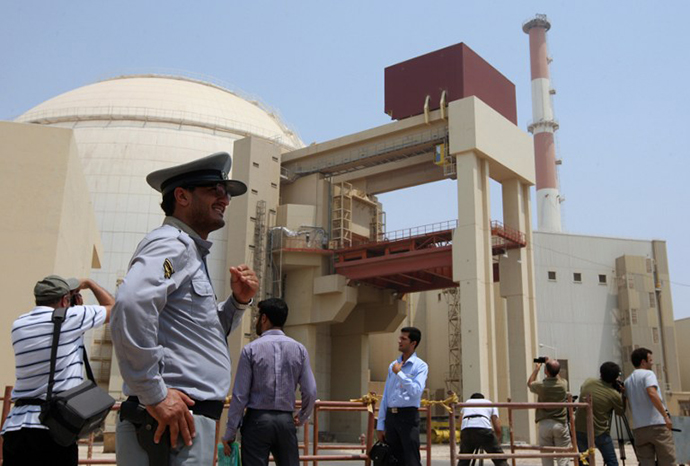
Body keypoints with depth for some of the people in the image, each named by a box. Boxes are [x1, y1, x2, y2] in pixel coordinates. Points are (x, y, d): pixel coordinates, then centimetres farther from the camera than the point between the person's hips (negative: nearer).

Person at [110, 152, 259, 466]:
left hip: (189, 418, 10)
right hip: (172, 421, -10)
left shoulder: (192, 253, 21)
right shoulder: (172, 243, -10)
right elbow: (131, 304, -29)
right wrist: (154, 395, -25)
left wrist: (238, 300, 10)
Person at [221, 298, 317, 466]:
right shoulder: (299, 349, 3)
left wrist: (230, 432, 0)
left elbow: (240, 395, -7)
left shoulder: (251, 349, -5)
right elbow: (310, 392, 1)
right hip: (286, 421, 3)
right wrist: (301, 418, 19)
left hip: (257, 420, -2)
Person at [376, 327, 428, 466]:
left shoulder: (420, 366, -3)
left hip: (408, 415, -6)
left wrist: (399, 373, -13)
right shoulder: (393, 365, 13)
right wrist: (380, 424, 11)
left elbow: (416, 391, -18)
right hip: (391, 416, 6)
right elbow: (385, 396, 14)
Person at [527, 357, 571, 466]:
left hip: (544, 424, 0)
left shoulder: (541, 385, -11)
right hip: (560, 424, 1)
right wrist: (550, 364, 21)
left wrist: (536, 369, 20)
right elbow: (557, 378, 20)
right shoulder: (563, 384, -6)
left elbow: (529, 383, 14)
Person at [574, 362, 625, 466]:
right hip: (600, 432, -4)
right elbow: (621, 412, 4)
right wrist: (622, 394, 7)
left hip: (579, 429, 4)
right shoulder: (615, 395, -12)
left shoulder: (588, 382, -2)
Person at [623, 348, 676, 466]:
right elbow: (652, 394, -20)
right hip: (657, 425, -6)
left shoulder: (627, 381, 19)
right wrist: (666, 416, -20)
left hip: (638, 428, 6)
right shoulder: (648, 374, -3)